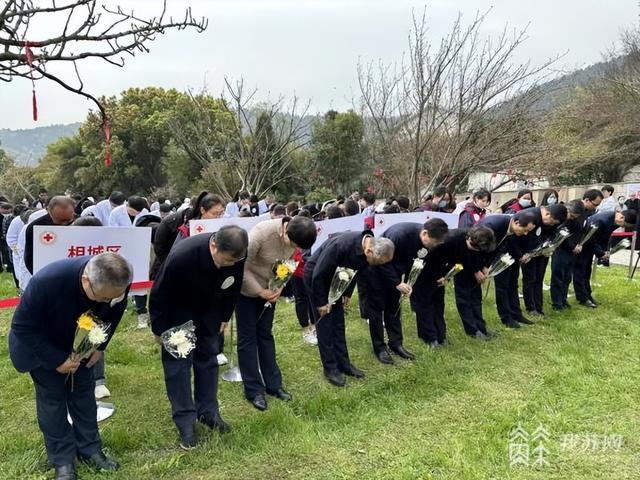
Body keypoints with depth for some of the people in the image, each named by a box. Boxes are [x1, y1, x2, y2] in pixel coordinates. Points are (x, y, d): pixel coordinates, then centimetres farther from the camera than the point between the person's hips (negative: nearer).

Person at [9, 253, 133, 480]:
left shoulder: (115, 283, -30)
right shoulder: (46, 281, -41)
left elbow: (113, 314, -6)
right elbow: (23, 328, -26)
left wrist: (100, 346, -12)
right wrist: (56, 360, -25)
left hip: (82, 344, 3)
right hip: (42, 345, -3)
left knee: (84, 393, 12)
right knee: (52, 399, 4)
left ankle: (89, 449, 28)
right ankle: (62, 459, 20)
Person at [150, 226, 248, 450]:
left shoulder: (236, 257, -27)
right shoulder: (181, 256, -39)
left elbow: (233, 287, -4)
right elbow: (159, 294, -24)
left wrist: (224, 317, 4)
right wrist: (159, 329, -13)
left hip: (209, 311, 4)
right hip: (178, 311, -4)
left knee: (208, 358, 10)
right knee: (177, 362, -4)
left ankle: (208, 412, 23)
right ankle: (185, 421, 6)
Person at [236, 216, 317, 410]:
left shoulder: (295, 237, -17)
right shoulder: (261, 233, -34)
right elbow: (242, 267, -26)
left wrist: (279, 287, -14)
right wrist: (260, 291, -23)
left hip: (269, 289, 5)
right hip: (247, 288, -5)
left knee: (265, 335, 13)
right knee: (248, 337, 2)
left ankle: (273, 384, 21)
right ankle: (254, 390, 11)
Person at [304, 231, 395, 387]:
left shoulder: (367, 248, -17)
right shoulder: (341, 245, -39)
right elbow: (318, 274, -28)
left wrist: (347, 293, 3)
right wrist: (321, 302, -19)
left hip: (334, 277, 7)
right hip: (315, 276, -6)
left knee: (338, 322, 9)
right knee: (324, 323, -3)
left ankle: (343, 363, 18)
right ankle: (330, 368, 6)